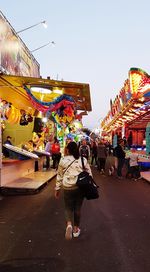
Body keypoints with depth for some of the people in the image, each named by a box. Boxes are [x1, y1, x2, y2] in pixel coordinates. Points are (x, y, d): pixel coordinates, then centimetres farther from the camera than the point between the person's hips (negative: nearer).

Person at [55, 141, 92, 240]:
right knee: (78, 208, 16)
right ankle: (76, 229, 27)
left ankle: (69, 224, -12)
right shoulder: (83, 160, 1)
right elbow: (89, 174, 4)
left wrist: (57, 188, 12)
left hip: (68, 188, -1)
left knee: (68, 207, 14)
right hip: (80, 187, 2)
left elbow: (59, 175, 3)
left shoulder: (63, 160, -2)